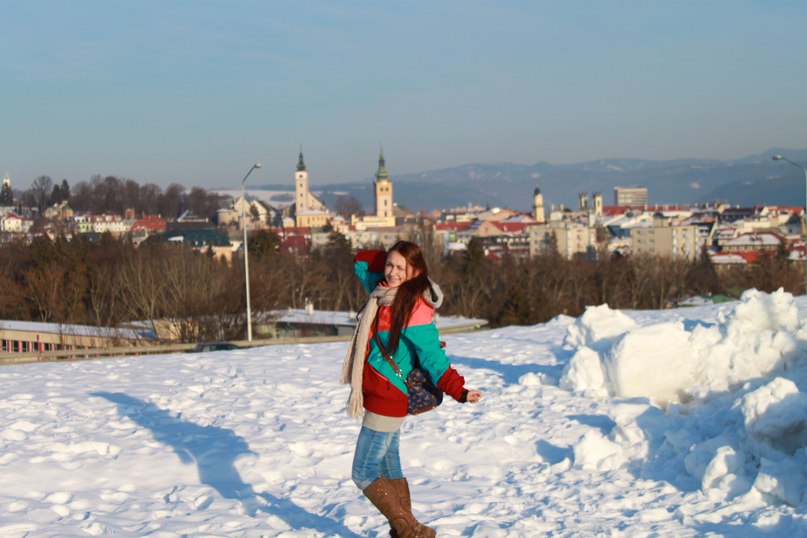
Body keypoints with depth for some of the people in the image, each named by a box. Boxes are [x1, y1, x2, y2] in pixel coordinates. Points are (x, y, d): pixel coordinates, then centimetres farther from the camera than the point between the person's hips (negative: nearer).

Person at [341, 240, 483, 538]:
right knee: (389, 469, 15)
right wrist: (389, 259, 3)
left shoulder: (415, 309, -20)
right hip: (381, 398, 9)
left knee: (364, 473, -6)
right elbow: (361, 261, 18)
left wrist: (458, 390, -30)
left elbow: (433, 357, -20)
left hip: (387, 401, -9)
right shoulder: (384, 292, 4)